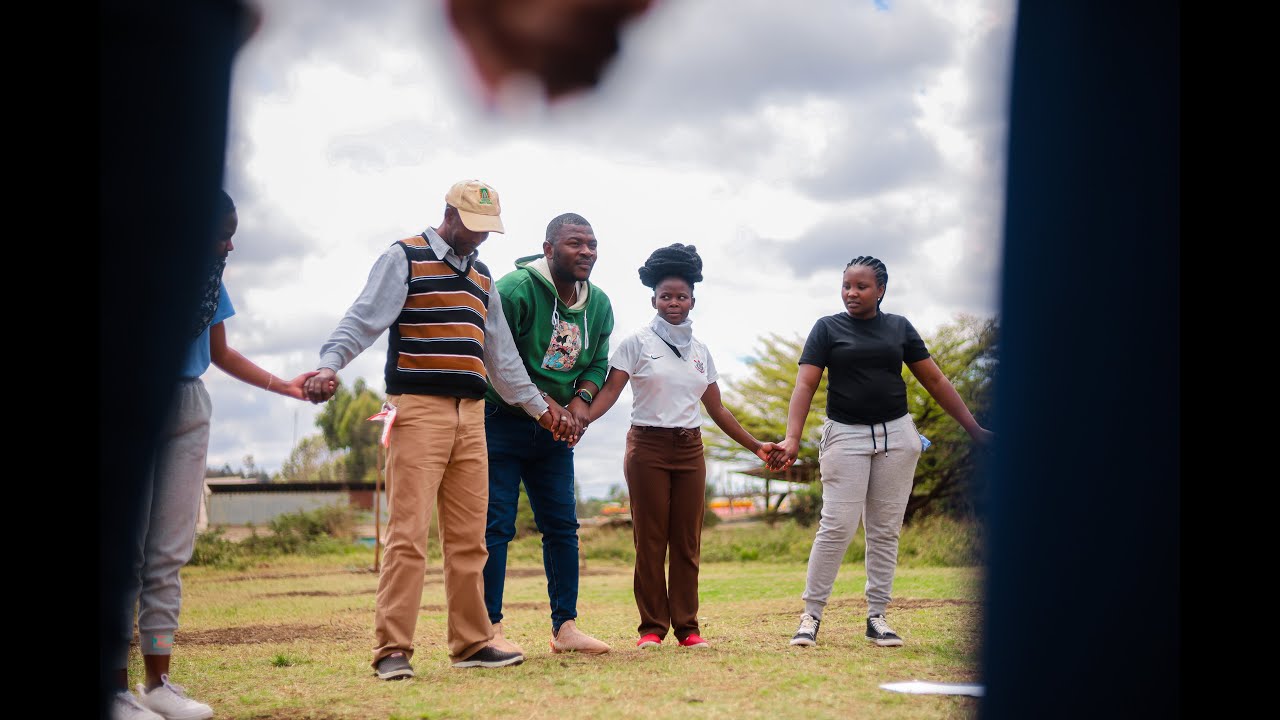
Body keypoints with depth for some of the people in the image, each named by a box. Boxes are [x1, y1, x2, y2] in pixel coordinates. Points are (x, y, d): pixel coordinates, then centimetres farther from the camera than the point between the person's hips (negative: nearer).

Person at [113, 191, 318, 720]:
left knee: (170, 552, 4)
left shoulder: (209, 278, 12)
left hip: (188, 411, 6)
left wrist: (286, 386, 11)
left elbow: (220, 354, 18)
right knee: (126, 547, -6)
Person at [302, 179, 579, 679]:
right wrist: (329, 365, -27)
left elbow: (502, 355, 27)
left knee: (469, 538, 7)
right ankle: (392, 651, -9)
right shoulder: (404, 258, 2)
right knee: (408, 533, -11)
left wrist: (540, 408, 28)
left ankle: (471, 643, 14)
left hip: (471, 416, 6)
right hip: (417, 411, -6)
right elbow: (364, 318, -11)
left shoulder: (482, 276, 21)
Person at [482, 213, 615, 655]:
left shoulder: (599, 305, 3)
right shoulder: (515, 290, -19)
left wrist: (582, 398, -7)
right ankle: (490, 630, -1)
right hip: (501, 423, -7)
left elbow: (598, 363, 14)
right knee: (496, 525, -7)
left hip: (555, 432, 7)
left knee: (562, 526, 8)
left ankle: (565, 627, 15)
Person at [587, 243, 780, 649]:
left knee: (687, 542, 2)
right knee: (650, 540, -3)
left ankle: (686, 627, 6)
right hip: (648, 447, -4)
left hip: (689, 449, 4)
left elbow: (717, 409, 17)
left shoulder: (700, 352, 14)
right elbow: (610, 391, -8)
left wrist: (754, 446, 15)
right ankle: (652, 627, 2)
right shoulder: (637, 343, 1)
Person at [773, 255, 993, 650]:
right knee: (837, 526, -9)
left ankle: (877, 617, 12)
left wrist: (974, 428, 7)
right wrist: (792, 438, -19)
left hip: (896, 435, 3)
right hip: (846, 435, -2)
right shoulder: (828, 328, 2)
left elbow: (935, 381, 11)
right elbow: (805, 384, -6)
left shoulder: (899, 327, 8)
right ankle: (811, 615, -2)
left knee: (885, 530, 4)